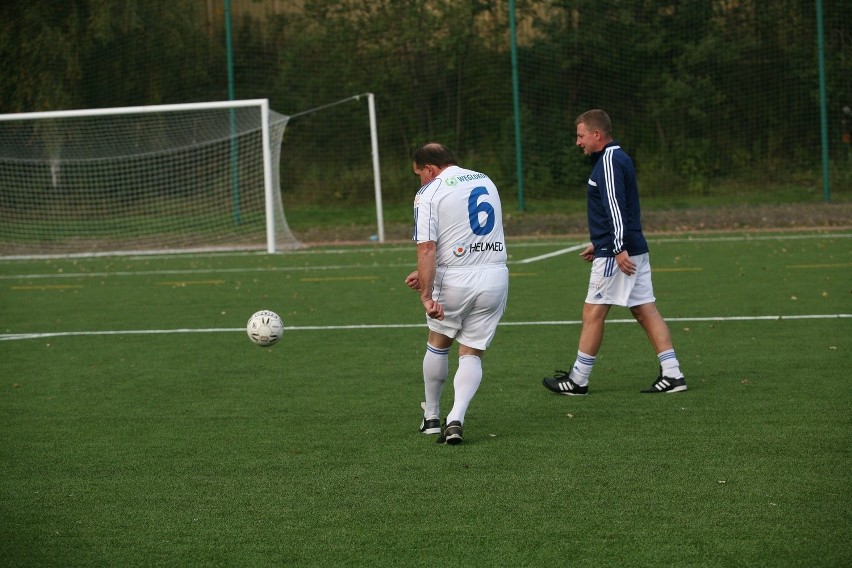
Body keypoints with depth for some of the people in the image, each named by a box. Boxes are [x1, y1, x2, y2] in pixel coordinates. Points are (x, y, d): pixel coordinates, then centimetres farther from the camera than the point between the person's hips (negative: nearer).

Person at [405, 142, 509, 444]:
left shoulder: (429, 193, -7)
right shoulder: (485, 181, 14)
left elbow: (427, 249, -17)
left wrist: (426, 295, -19)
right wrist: (427, 274, 20)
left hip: (455, 280, -4)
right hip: (495, 277, 4)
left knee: (438, 345, 19)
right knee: (472, 354, 8)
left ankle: (431, 417, 29)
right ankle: (456, 418, -12)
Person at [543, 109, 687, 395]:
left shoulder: (609, 162, -13)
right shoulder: (618, 158, 18)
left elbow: (616, 208, -22)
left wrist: (619, 249, -26)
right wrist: (599, 244, 27)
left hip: (617, 253, -10)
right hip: (635, 249, 10)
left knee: (593, 313, -3)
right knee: (645, 310, 6)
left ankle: (578, 380, 3)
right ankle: (672, 375, 2)